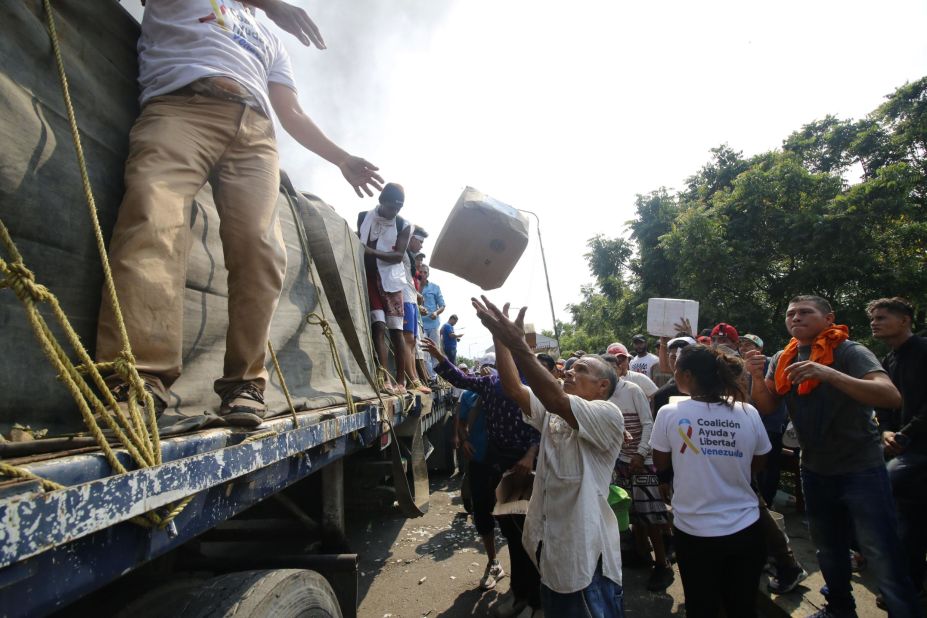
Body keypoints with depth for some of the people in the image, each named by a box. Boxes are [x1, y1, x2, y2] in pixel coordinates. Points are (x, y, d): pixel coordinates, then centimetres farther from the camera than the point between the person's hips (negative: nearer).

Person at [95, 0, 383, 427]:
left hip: (254, 130, 3)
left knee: (260, 251, -21)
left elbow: (292, 115, 30)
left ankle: (244, 382, -20)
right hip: (181, 106, -2)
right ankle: (139, 380, -35)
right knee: (154, 224, -28)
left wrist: (342, 159, 20)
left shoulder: (270, 41, 39)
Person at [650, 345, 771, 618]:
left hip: (694, 531, -2)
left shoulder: (669, 413, -17)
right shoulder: (749, 413, -12)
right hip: (745, 529, 2)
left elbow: (660, 464, -1)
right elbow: (756, 465, 6)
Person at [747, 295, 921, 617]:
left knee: (885, 563, -3)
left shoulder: (849, 352, -14)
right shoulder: (782, 359, 1)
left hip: (861, 469, -5)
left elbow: (892, 397, -28)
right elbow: (766, 407, -3)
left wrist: (828, 374, -41)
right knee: (829, 550, 22)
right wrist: (758, 377, -23)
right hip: (815, 471, 5)